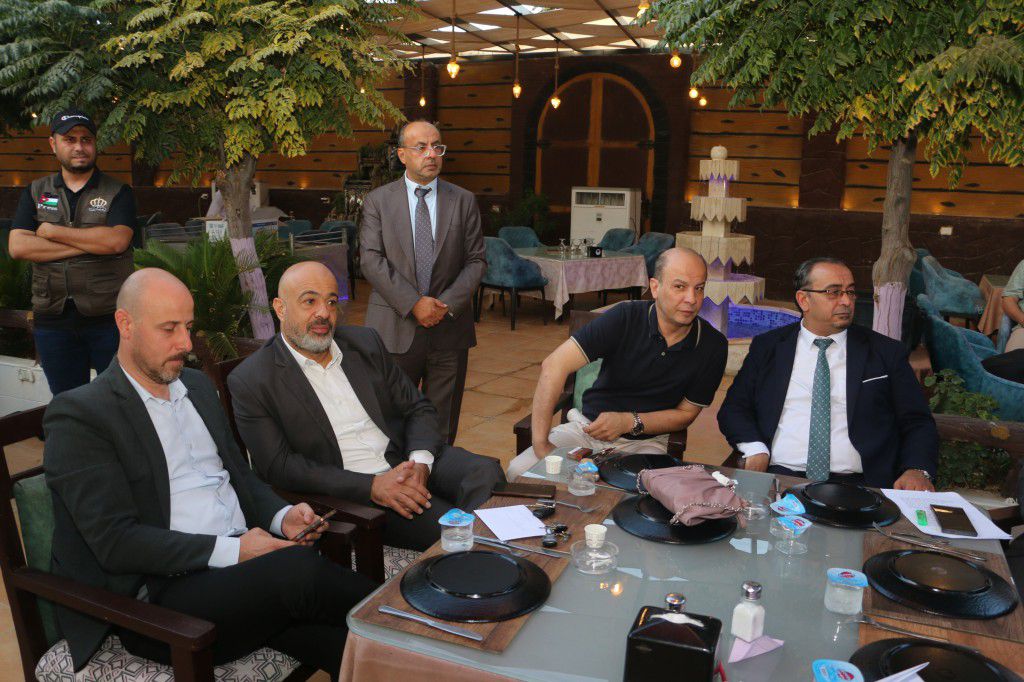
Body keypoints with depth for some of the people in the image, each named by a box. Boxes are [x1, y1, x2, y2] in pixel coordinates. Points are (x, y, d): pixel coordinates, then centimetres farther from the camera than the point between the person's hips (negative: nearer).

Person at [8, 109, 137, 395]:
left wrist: (53, 232, -9)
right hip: (53, 320, 3)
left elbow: (117, 241, -17)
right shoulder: (35, 193, 10)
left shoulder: (118, 192, 1)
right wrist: (91, 243, -12)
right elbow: (17, 247, -4)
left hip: (109, 317, -3)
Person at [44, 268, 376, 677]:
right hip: (161, 594, -6)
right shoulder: (78, 415, -5)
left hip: (244, 559, 6)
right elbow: (115, 542, -12)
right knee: (299, 568, -30)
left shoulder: (198, 386, 17)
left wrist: (282, 517, 1)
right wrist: (231, 550, -17)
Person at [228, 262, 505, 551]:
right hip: (351, 492, -5)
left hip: (407, 460, 6)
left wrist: (420, 462, -10)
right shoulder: (249, 382, -3)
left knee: (485, 473, -23)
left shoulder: (365, 342, 11)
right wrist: (371, 486, -19)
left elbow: (418, 408, 13)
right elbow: (279, 467, -10)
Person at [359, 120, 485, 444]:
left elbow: (476, 261, 4)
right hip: (395, 329, -1)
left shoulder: (464, 201, 8)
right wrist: (413, 303, -16)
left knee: (443, 427, 9)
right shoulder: (377, 201, 4)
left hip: (449, 329, 1)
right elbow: (371, 260, -6)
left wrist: (447, 304, -11)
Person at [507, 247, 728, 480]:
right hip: (587, 426, 0)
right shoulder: (625, 318, -16)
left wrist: (629, 422, -15)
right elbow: (554, 365, -23)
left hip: (646, 441, 0)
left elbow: (686, 413, 2)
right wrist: (540, 443, -27)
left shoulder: (713, 346, -9)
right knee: (519, 471, -22)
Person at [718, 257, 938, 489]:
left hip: (855, 486, 2)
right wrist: (755, 450, -8)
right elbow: (734, 408, 12)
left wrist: (917, 470, -9)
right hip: (777, 478, -1)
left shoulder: (886, 352, 13)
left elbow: (917, 422, 11)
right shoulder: (767, 346, 13)